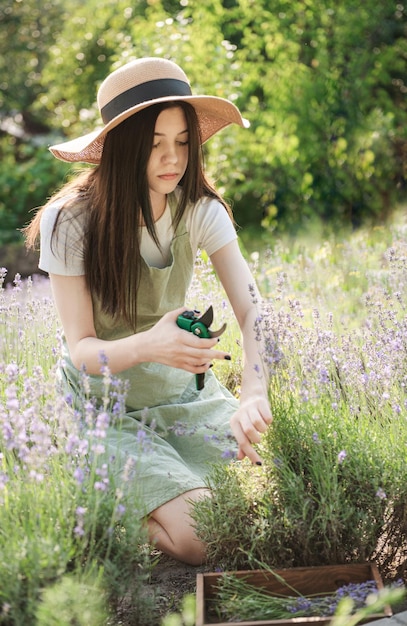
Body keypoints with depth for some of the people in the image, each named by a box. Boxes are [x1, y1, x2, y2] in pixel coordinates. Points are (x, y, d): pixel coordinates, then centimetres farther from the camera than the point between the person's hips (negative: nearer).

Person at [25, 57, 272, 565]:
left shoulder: (200, 210, -7)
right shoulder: (70, 222, -17)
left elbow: (253, 309, -19)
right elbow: (81, 350, -17)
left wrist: (254, 395, -39)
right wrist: (148, 346, -40)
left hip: (185, 392, 4)